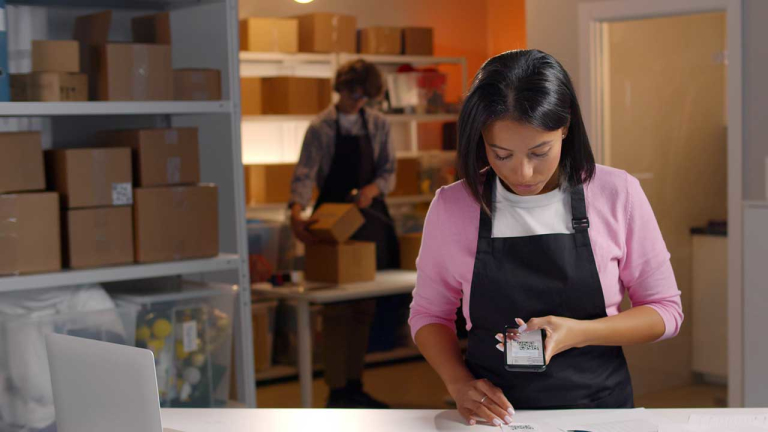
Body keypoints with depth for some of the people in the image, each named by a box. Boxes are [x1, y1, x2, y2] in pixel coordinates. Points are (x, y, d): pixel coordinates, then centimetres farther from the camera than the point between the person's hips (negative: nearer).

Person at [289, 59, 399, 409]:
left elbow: (388, 170, 6)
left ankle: (355, 386, 19)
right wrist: (297, 210, -31)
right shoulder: (321, 127, -4)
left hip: (370, 219, 4)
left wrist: (372, 189, -16)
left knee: (365, 308, 9)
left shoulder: (378, 125, 7)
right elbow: (305, 173, -13)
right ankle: (336, 390, 1)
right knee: (337, 310, -4)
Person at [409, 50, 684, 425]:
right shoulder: (451, 207, -3)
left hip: (598, 406, 1)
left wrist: (577, 333, -15)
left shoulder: (617, 194, -5)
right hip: (494, 413, -1)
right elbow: (429, 314, 9)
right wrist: (459, 383, -9)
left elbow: (665, 311, 2)